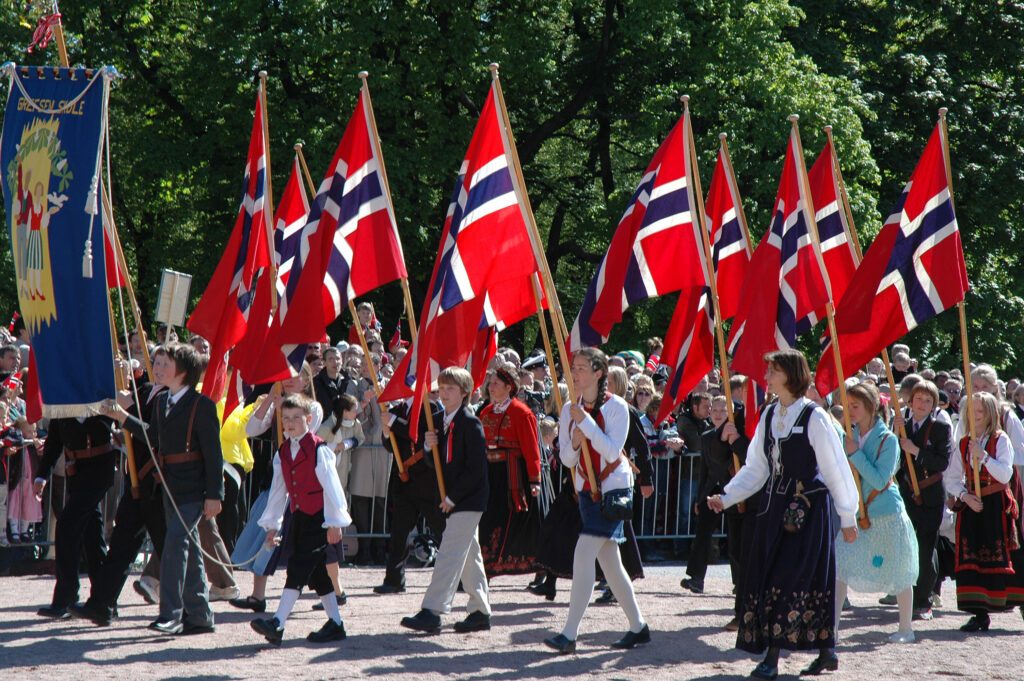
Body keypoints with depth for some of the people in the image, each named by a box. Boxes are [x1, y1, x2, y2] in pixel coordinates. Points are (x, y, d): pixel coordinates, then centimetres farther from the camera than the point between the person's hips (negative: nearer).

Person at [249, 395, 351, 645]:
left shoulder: (319, 450, -10)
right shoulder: (282, 453, 11)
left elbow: (331, 488, -11)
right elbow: (278, 490, 17)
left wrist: (334, 523, -12)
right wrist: (272, 523, 17)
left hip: (318, 518, -8)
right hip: (298, 518, 8)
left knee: (299, 567, -14)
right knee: (316, 573, 10)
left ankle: (277, 624, -22)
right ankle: (335, 624, 18)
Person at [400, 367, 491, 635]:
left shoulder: (470, 423, -14)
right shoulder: (444, 423, 12)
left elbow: (476, 468, -18)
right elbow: (442, 462, 15)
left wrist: (452, 497, -16)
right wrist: (430, 446, -6)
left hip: (468, 499, -9)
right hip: (454, 500, 9)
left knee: (449, 553, -13)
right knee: (469, 555, 13)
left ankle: (432, 612, -19)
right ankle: (480, 611, 20)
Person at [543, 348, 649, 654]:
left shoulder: (616, 406, -10)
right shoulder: (570, 410, 5)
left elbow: (612, 451, -19)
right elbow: (567, 459, 5)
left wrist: (585, 422, -21)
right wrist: (575, 441, -16)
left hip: (614, 488, -7)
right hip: (587, 490, 7)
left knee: (584, 554, -18)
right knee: (609, 563, 11)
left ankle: (569, 634, -20)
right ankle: (638, 627, 24)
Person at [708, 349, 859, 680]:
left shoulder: (814, 417, -10)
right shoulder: (769, 416, 9)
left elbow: (836, 470, -7)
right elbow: (755, 468, 12)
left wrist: (847, 516, -4)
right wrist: (727, 497, 0)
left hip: (809, 509, -7)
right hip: (775, 508, 7)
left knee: (789, 580, -10)